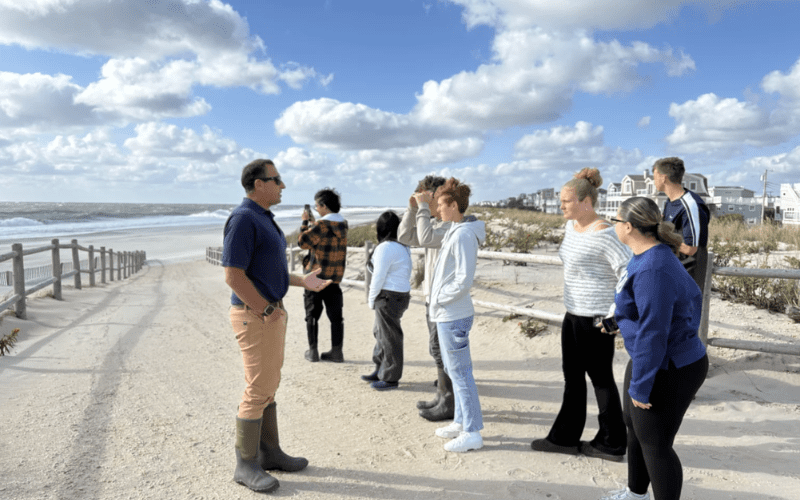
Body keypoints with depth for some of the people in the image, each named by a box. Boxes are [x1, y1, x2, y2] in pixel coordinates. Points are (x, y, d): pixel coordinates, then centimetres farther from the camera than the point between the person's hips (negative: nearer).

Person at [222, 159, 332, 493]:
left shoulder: (264, 218, 14)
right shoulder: (243, 219, -17)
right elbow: (233, 275, -22)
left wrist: (302, 281, 15)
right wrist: (268, 311, -19)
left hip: (271, 312, 10)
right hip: (254, 315, -10)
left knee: (268, 386, 16)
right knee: (258, 390, -2)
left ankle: (269, 452, 28)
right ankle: (246, 465, 13)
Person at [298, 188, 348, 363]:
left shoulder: (322, 225, -17)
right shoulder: (343, 224, 6)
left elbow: (302, 242, -11)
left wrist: (305, 222, -1)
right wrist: (312, 223, 19)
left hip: (315, 276, -6)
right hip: (335, 277, 6)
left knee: (312, 315, 7)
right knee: (335, 316, 9)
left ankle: (312, 351, 11)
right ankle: (337, 351, 12)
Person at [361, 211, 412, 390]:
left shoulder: (385, 248, -16)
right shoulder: (404, 247, 12)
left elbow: (379, 276, -16)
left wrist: (372, 299, -4)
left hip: (388, 296, -10)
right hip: (402, 294, 10)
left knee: (389, 337, 0)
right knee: (380, 333, 19)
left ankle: (390, 378, 11)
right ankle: (380, 371, 30)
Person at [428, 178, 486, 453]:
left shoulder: (463, 235, -19)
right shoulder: (454, 232, 11)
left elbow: (464, 279, -23)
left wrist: (440, 298, -14)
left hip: (453, 316, -10)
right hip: (448, 314, 10)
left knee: (460, 372, -2)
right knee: (454, 370, 19)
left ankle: (472, 433, 9)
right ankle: (461, 422, 32)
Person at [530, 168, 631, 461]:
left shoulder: (603, 234, -20)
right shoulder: (572, 227, 8)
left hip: (594, 319, -9)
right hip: (573, 315, 9)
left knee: (601, 379, 5)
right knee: (572, 376, 16)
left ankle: (612, 444, 23)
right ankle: (565, 438, 29)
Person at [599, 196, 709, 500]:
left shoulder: (652, 270, -29)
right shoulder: (654, 256, 4)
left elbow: (652, 333, -28)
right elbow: (693, 296, 15)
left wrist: (640, 386, -22)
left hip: (668, 372, -11)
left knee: (655, 444, 4)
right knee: (635, 427, 24)